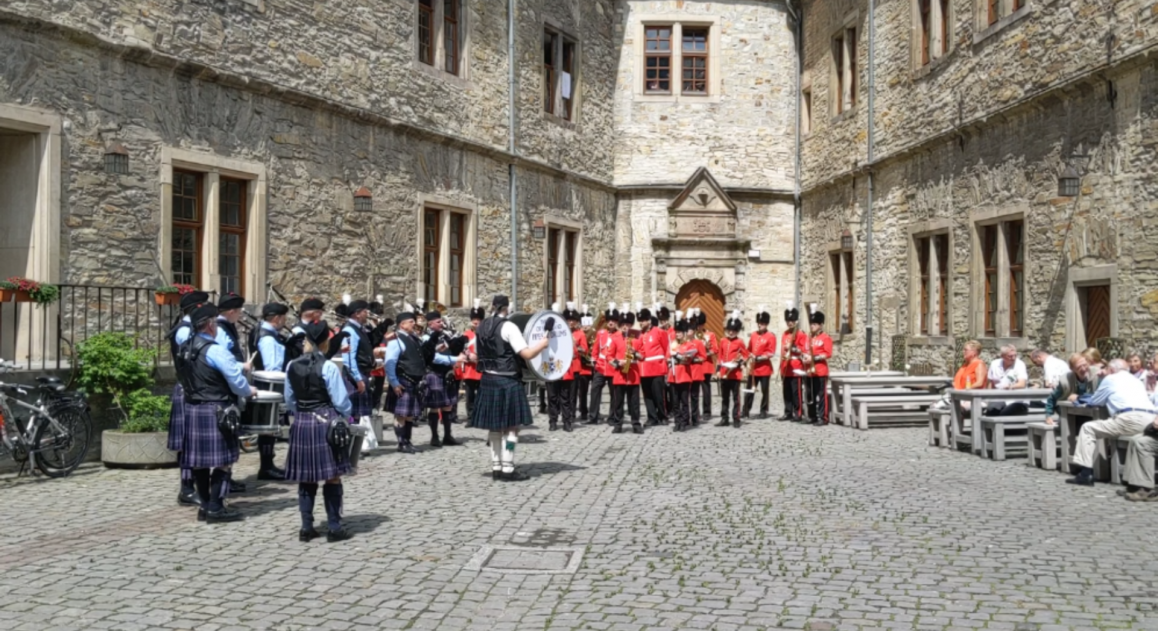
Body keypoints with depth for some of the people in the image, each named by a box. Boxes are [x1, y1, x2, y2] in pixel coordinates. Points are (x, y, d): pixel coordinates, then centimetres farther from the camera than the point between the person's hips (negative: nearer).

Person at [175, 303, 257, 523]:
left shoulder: (185, 348, 8)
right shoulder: (215, 350, -17)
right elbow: (236, 380, -17)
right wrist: (249, 391, 3)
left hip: (192, 408, 9)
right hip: (215, 411, -8)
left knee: (200, 460, 13)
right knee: (222, 461, -1)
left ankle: (205, 505, 21)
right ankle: (215, 508, -1)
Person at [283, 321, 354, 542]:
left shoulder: (292, 367, 3)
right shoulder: (328, 367, -13)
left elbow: (289, 400, 10)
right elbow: (340, 400, -9)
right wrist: (348, 417, 9)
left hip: (301, 424, 5)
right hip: (326, 422, -5)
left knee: (306, 478, 12)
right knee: (332, 477, 3)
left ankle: (306, 527, 16)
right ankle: (334, 527, 5)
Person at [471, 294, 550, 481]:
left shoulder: (483, 327, 8)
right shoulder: (508, 326, -15)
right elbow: (527, 354, -20)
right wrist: (544, 343, -6)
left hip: (488, 380, 7)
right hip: (507, 382, -7)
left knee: (494, 426, 12)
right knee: (511, 427, -1)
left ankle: (496, 468, 18)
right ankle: (507, 469, 0)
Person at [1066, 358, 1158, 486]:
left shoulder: (1110, 379, 14)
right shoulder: (1136, 381, 33)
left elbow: (1094, 401, 22)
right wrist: (1111, 399, 51)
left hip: (1131, 419, -8)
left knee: (1088, 428, 5)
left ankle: (1085, 474, -5)